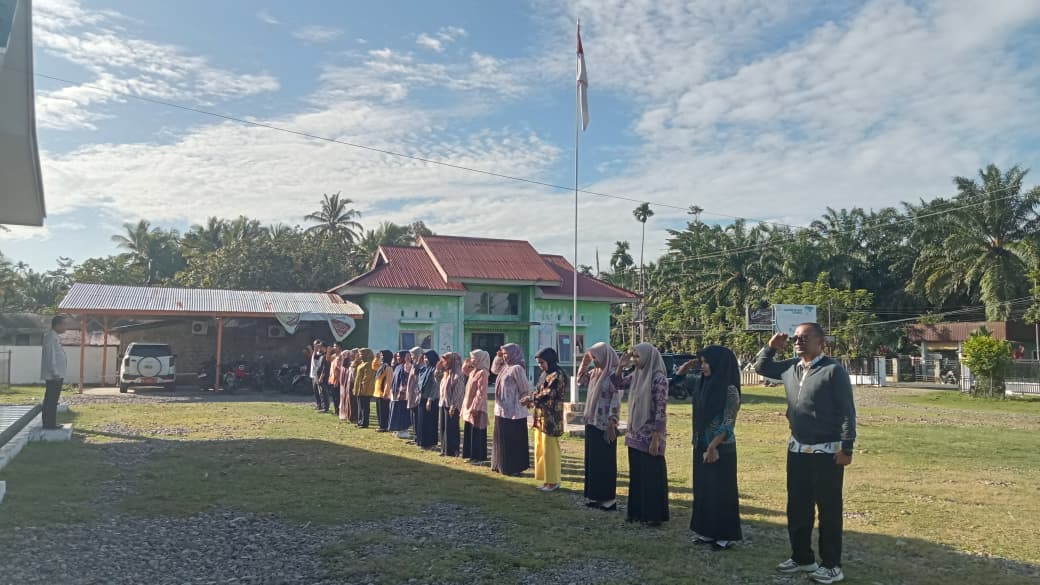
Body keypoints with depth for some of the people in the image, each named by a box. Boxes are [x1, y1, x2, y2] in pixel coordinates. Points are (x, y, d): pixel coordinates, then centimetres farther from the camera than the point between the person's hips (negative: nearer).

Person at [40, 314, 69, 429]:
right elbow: (50, 357, -20)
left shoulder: (55, 337, 16)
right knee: (51, 400, -7)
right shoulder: (51, 337, -15)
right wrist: (55, 373, -21)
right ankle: (49, 423, -5)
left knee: (52, 400, 13)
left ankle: (50, 423, 19)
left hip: (57, 375, 10)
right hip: (53, 376, -10)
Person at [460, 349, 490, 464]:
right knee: (469, 432, 14)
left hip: (477, 407, -10)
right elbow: (465, 371, 32)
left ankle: (479, 457, 5)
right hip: (469, 406, 10)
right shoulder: (473, 371, 10)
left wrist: (475, 407, -23)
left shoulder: (482, 373, -18)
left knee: (477, 433, -3)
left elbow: (481, 392, -22)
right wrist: (466, 363, 12)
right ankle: (472, 456, 21)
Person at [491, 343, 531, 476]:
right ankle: (503, 466, 24)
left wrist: (516, 409, -14)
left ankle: (514, 468, 6)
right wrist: (498, 357, 13)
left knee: (513, 441, -1)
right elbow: (494, 370, 30)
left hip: (513, 412, -9)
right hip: (502, 411, 9)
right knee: (502, 440, 15)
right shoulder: (505, 367, 10)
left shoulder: (517, 368, -16)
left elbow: (524, 390, -16)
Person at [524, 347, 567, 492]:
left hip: (551, 418, -9)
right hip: (541, 416, 9)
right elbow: (538, 392, 16)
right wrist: (531, 400, -4)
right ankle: (547, 479, 20)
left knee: (549, 449, -3)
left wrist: (530, 398, -11)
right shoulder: (545, 374, 15)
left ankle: (553, 481, 7)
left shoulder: (557, 376, -13)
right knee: (540, 449, 11)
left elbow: (547, 395, -19)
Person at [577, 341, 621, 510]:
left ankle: (608, 499, 10)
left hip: (605, 425, -8)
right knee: (592, 460, 12)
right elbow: (581, 381, 23)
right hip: (592, 422, 8)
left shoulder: (614, 375, -15)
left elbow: (616, 401, -17)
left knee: (605, 462, 0)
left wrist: (612, 424, -20)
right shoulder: (594, 372, 8)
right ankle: (595, 496, 22)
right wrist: (584, 363, 9)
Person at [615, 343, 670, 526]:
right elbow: (618, 384, 20)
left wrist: (656, 438, -19)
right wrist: (621, 366, 3)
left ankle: (654, 515, 11)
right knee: (636, 474, 14)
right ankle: (638, 511, 24)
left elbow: (661, 410, -18)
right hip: (635, 434, 8)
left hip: (650, 435, -8)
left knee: (652, 475, 2)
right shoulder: (636, 375, 7)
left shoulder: (659, 379, -16)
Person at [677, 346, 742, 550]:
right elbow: (679, 377, 21)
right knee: (702, 489, 13)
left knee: (721, 491, 2)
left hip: (721, 449, -8)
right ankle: (708, 531, 25)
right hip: (701, 445, 8)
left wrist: (713, 446, -21)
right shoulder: (700, 383, 5)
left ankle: (726, 535, 13)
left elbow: (728, 424, -19)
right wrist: (687, 365, 3)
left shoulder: (730, 390, -16)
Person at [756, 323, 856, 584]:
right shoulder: (790, 367, 7)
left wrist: (846, 447, -16)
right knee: (797, 508, 15)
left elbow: (847, 412, -13)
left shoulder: (833, 370, -13)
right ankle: (802, 557, 28)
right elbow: (760, 367, 21)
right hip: (797, 450, 7)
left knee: (829, 510, 3)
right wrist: (771, 347, 3)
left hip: (827, 452, -7)